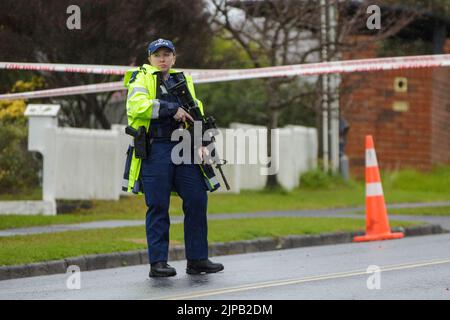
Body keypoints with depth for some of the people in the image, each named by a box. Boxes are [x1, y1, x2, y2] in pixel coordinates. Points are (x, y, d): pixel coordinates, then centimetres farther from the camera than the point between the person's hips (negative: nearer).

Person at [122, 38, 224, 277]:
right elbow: (136, 105, -15)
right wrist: (172, 109, -15)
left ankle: (197, 259, 8)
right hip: (155, 149, -5)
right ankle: (158, 262, 0)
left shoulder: (183, 80, 21)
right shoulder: (142, 77, 4)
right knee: (158, 206, -5)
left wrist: (200, 142, 10)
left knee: (197, 200, 0)